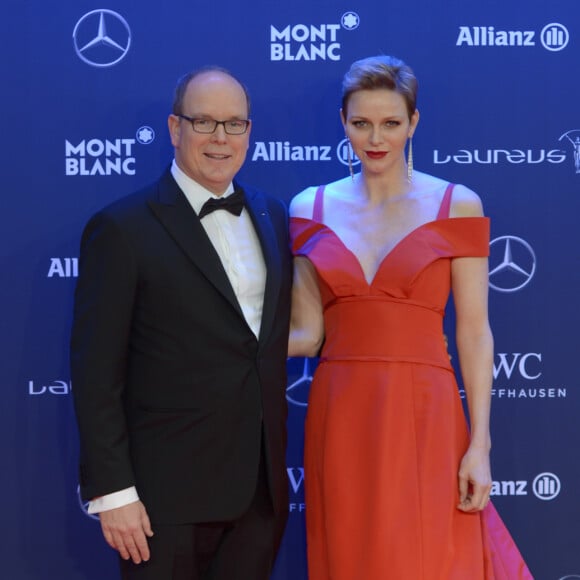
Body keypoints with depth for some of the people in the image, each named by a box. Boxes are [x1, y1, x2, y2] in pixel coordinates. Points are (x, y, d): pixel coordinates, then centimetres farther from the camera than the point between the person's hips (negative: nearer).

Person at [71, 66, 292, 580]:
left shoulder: (273, 217, 10)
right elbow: (96, 373, -10)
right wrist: (111, 492, -14)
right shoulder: (122, 229, -8)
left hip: (262, 494, 5)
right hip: (168, 498, -5)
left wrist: (278, 467, 9)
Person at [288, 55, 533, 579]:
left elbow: (474, 333, -3)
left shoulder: (456, 205, 0)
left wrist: (480, 444, -7)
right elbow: (305, 334, 5)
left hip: (425, 419, -2)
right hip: (340, 420, 2)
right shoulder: (311, 208, 6)